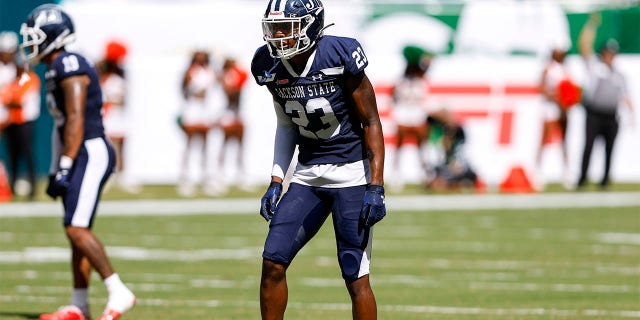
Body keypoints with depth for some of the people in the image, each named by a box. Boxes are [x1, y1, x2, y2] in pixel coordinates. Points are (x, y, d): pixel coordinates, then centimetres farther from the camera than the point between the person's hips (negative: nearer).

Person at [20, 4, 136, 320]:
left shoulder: (70, 65, -14)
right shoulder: (56, 69, 16)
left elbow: (76, 120, -20)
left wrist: (65, 167, -21)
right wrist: (56, 172, 21)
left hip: (90, 153, -10)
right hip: (81, 155, 10)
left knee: (76, 229, -14)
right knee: (77, 232, 10)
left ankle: (119, 293, -11)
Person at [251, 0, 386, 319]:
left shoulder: (339, 57, -18)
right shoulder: (271, 67, -1)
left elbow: (371, 122, -11)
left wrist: (375, 188, -14)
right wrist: (276, 181, 6)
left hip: (351, 171, -5)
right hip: (308, 173, 5)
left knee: (355, 276, -5)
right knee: (273, 262, -4)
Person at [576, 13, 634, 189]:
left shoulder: (619, 75, 18)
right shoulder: (594, 65, 7)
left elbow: (625, 97, 17)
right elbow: (584, 45, -2)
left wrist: (631, 114, 5)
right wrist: (591, 25, -6)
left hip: (611, 118, 4)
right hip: (594, 115, -4)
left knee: (609, 149, 3)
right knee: (588, 146, -12)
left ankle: (605, 180, 11)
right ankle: (582, 179, -11)